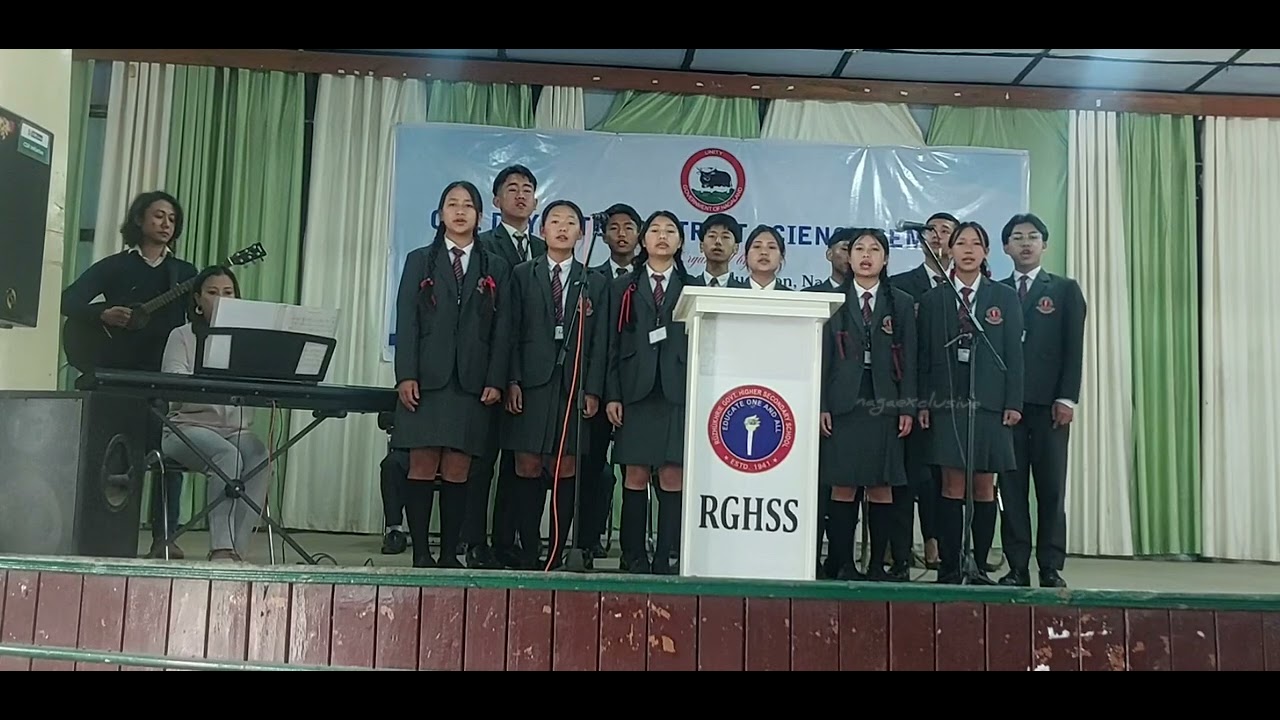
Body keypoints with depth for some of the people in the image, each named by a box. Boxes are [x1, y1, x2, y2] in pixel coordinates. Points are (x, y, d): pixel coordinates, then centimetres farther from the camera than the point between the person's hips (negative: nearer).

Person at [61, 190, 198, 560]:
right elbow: (69, 300, -2)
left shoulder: (185, 272, 14)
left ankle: (163, 537, -3)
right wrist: (102, 314, -18)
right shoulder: (115, 266, 7)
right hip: (119, 373, -1)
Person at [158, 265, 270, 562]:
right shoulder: (182, 336, 8)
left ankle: (236, 548, -31)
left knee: (260, 458, -30)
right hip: (190, 425, -3)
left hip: (236, 428, 3)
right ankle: (221, 549, -36)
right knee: (227, 455, -34)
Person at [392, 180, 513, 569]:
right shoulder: (419, 261, 12)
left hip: (472, 381, 1)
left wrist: (495, 381, -3)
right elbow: (406, 321, 4)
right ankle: (420, 552, 2)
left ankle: (450, 553, 6)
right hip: (427, 377, 0)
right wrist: (405, 375, -7)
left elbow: (502, 329, 7)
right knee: (422, 465, -3)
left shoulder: (496, 268, 13)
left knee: (458, 469, 1)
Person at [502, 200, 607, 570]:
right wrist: (512, 380, -6)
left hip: (573, 383, 1)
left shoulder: (594, 283, 12)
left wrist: (593, 389, -3)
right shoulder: (523, 275, 11)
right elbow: (513, 331, 4)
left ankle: (557, 555, 7)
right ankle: (529, 555, 4)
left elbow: (599, 340, 7)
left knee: (565, 469, 1)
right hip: (532, 382, 0)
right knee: (527, 466, -2)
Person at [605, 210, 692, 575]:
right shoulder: (623, 287, 14)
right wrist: (612, 395, -1)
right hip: (636, 390, 0)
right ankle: (634, 557, 6)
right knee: (635, 475, -1)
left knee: (674, 476, -3)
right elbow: (613, 344, 8)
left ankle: (664, 559, 3)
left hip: (679, 391, 0)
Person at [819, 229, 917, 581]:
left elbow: (908, 358, 6)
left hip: (884, 403, 1)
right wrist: (821, 405, -3)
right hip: (843, 403, 0)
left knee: (882, 486, 2)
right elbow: (823, 356, 4)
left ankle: (878, 566, 9)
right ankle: (843, 566, 5)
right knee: (842, 486, -1)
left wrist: (907, 408, -1)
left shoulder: (901, 303, 10)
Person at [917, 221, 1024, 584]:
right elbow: (924, 355, 6)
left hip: (990, 403, 1)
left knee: (985, 487, 4)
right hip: (947, 401, 0)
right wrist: (922, 403, -1)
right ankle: (949, 567, 3)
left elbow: (1014, 352, 5)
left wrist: (1013, 402, -3)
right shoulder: (932, 300, 9)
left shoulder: (1005, 297, 8)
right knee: (952, 486, -3)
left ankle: (980, 566, 12)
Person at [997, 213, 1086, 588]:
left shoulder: (1065, 290, 10)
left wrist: (1066, 398, -7)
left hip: (1048, 403, -1)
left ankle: (1051, 568, 6)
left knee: (1051, 488, 1)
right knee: (1011, 487, 1)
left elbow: (1074, 348, 3)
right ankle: (1017, 567, 6)